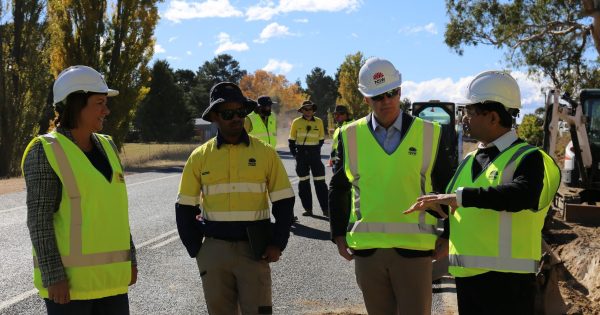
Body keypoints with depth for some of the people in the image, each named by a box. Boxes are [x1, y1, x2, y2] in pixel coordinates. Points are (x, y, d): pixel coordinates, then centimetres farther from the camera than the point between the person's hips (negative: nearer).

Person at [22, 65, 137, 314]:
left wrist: (129, 259, 13)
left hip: (108, 274, 7)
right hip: (69, 276, -7)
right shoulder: (45, 152, -11)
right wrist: (53, 276, -18)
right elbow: (39, 219, -14)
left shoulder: (105, 146, 9)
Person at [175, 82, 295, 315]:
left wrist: (277, 245, -4)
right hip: (214, 250, 1)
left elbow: (284, 202, 4)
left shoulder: (265, 153, 0)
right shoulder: (200, 157, 2)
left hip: (254, 249, -1)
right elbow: (185, 208, 8)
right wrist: (196, 250, 2)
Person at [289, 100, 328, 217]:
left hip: (315, 154, -1)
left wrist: (316, 150, 7)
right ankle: (308, 209, 13)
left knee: (320, 181, -4)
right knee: (303, 182, 5)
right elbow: (291, 140, 8)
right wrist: (294, 152, 0)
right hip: (301, 155, 1)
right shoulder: (296, 122, 1)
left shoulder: (319, 122, 3)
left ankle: (325, 209, -1)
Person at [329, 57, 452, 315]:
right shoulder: (351, 136, 3)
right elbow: (338, 189, 13)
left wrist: (447, 236, 5)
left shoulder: (429, 134, 0)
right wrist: (338, 235, 8)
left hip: (414, 248, -2)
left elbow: (446, 189, 9)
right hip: (367, 249, 2)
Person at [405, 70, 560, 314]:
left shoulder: (527, 157, -7)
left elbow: (522, 195, -29)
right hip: (466, 276, 7)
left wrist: (462, 196, -35)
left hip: (507, 278, -7)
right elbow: (449, 204, 26)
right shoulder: (470, 160, 15)